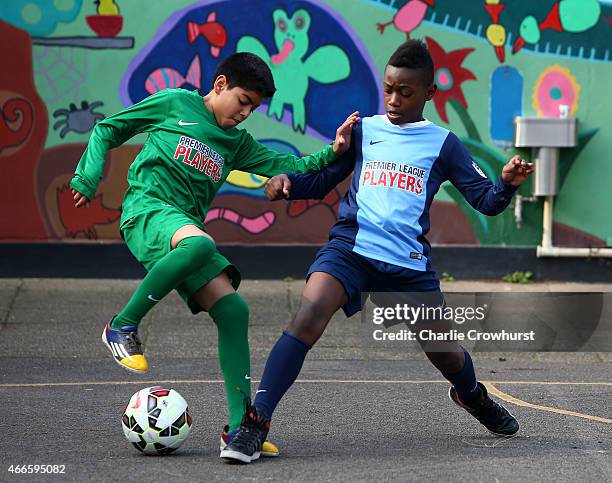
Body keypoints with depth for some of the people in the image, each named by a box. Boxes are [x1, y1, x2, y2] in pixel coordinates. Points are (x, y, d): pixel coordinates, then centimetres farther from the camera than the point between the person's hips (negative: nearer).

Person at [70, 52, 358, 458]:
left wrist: (331, 154, -2)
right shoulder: (174, 104, 8)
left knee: (233, 310, -9)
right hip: (148, 208, -7)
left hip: (187, 225, 7)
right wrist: (88, 176, 2)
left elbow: (288, 167, 14)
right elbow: (107, 130, 14)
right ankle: (123, 325, -24)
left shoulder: (237, 143, 24)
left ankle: (239, 426, -8)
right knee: (199, 244, -40)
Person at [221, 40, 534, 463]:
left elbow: (485, 201, 5)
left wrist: (507, 185, -16)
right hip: (351, 248, -1)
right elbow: (321, 181, 15)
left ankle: (472, 396, 48)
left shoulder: (443, 144, 7)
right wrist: (288, 182, -5)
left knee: (444, 351, 9)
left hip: (409, 262, 1)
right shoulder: (363, 131, 11)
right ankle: (256, 421, -26)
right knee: (309, 316, -26)